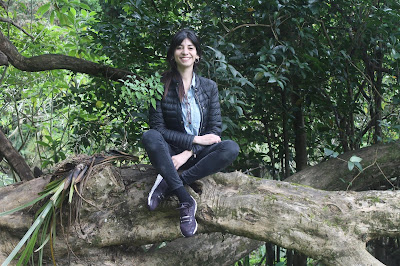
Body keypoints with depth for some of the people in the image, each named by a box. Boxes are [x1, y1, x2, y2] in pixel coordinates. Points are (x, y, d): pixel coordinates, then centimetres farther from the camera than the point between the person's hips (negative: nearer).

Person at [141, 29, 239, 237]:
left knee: (231, 148, -28)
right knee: (149, 137, -33)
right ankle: (186, 201, -36)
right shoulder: (161, 86, -2)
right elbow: (157, 128, -8)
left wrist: (188, 154, -15)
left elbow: (215, 130, 0)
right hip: (171, 152, -2)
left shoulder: (208, 87, 5)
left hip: (198, 156, 2)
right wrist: (195, 139, -14)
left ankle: (168, 183, -28)